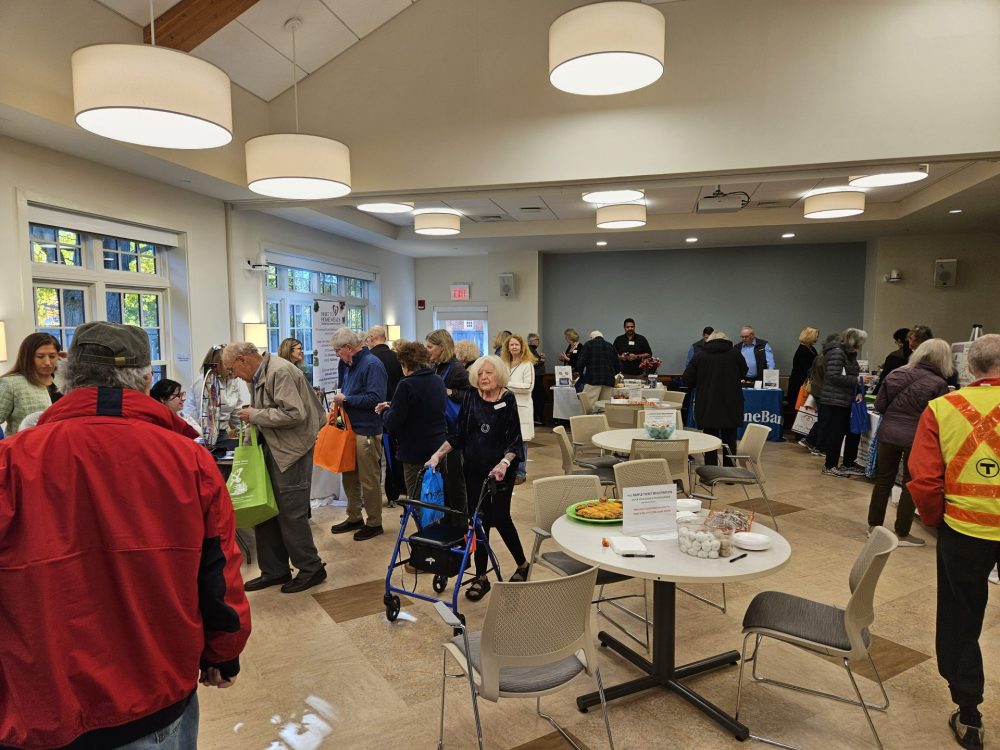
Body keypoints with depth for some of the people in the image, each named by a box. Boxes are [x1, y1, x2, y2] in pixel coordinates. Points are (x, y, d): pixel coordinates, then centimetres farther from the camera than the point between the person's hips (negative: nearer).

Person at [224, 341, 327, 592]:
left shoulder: (280, 371, -17)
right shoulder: (257, 376, 12)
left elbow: (294, 413, -25)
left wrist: (256, 415, -16)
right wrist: (251, 417, 6)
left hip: (291, 450, -9)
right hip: (271, 449, 9)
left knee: (291, 513, -2)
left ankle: (311, 569, 16)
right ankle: (274, 571, 26)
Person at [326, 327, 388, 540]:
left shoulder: (372, 365, -16)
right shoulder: (348, 364, 11)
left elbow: (376, 399, -24)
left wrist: (346, 400, -17)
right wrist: (340, 398, 3)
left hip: (367, 431, -9)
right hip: (350, 428, 9)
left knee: (369, 480, 1)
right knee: (349, 476, 17)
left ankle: (374, 523, 15)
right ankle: (354, 517, 31)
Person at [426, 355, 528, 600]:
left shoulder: (508, 400, -7)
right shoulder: (471, 399, 2)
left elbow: (515, 439, -8)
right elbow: (457, 434, 4)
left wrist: (505, 462, -23)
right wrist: (437, 455, -6)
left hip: (500, 470, -3)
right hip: (474, 468, 3)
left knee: (499, 517, 4)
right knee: (479, 519, 6)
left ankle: (522, 564, 29)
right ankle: (481, 577, 18)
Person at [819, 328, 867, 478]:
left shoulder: (850, 354, 16)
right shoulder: (836, 353, -14)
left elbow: (850, 376, 20)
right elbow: (834, 377, -23)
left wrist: (858, 392, 4)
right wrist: (857, 380, -21)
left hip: (847, 401, 10)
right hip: (836, 401, -10)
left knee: (854, 432, 13)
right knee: (837, 433, -4)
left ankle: (848, 464, 25)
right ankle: (830, 466, 7)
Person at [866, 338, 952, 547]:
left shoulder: (897, 373, 0)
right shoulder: (938, 384, -11)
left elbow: (879, 406, 3)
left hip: (888, 434, 4)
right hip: (915, 439, -4)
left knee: (883, 479, 15)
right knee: (911, 486, 9)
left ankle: (874, 525, 24)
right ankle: (902, 533, 17)